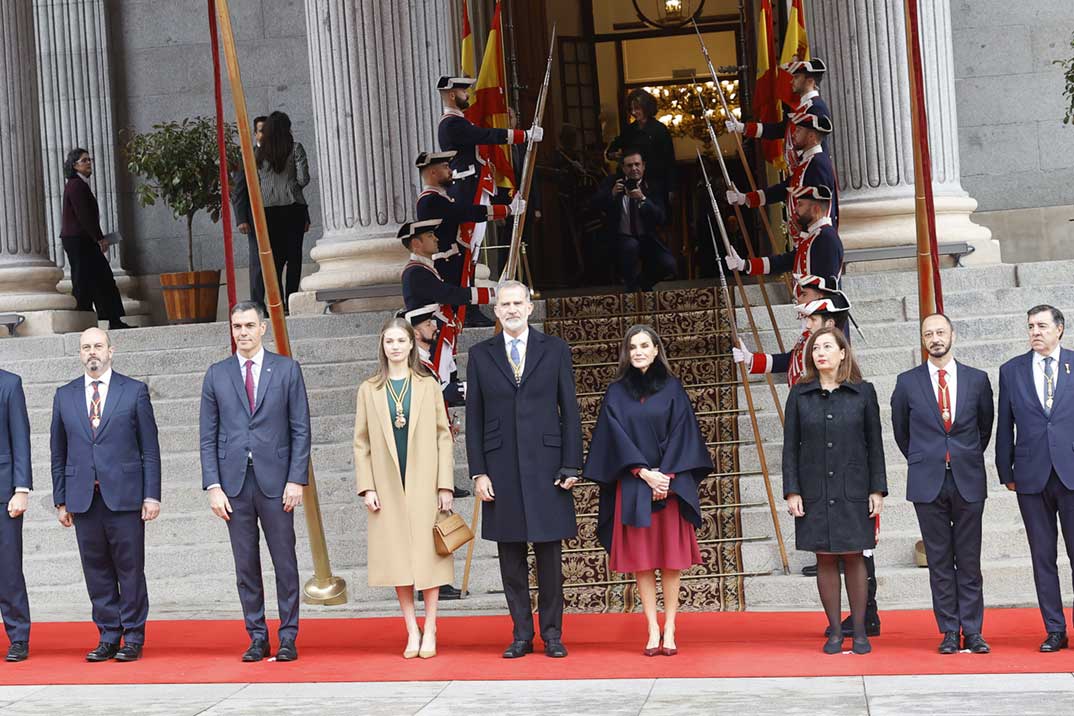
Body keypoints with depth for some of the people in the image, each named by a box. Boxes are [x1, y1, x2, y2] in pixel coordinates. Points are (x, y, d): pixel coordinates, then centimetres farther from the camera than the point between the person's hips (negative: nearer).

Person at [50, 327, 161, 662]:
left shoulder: (135, 391, 4)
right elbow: (59, 453, 14)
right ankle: (108, 637, 15)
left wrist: (151, 495, -4)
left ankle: (133, 638, 10)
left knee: (130, 569, 0)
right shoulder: (64, 395, 12)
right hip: (83, 498, 3)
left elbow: (150, 448, 2)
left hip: (125, 495, -3)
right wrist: (60, 500, 9)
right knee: (96, 571, 6)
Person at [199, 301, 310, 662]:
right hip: (234, 482, 2)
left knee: (285, 562, 2)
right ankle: (257, 638, 14)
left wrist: (297, 479, -6)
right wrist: (213, 486, -2)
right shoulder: (216, 374, 8)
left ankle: (288, 638, 10)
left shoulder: (287, 369, 4)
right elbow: (208, 436, 7)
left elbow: (300, 429, 2)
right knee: (246, 566, 6)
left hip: (275, 480, -2)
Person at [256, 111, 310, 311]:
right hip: (293, 206, -2)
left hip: (268, 210, 2)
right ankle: (291, 301, -3)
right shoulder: (295, 148, -3)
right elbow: (303, 178, -7)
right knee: (294, 255, 2)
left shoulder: (259, 153, 5)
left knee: (275, 256, 5)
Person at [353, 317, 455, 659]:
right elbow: (361, 442, 6)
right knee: (398, 559, 2)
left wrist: (445, 484, -4)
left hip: (424, 483, -1)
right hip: (388, 486, 1)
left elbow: (443, 436, 3)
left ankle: (430, 630, 7)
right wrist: (367, 486, -3)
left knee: (427, 554, 0)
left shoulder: (428, 385, 4)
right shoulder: (369, 389, 6)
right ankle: (412, 632, 9)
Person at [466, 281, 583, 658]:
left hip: (546, 465, -1)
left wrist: (571, 465, -3)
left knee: (550, 556, 3)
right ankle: (522, 634, 15)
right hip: (501, 468, 1)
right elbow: (474, 418, 7)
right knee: (510, 557, 6)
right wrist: (478, 472, 0)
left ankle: (552, 634, 13)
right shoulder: (480, 355, 8)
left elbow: (570, 411, 4)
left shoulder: (555, 350, 6)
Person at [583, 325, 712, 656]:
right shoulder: (616, 393, 7)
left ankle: (670, 629, 5)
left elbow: (681, 434, 0)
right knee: (641, 559, 0)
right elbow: (617, 437, 0)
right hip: (633, 484, 1)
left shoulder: (672, 388, 6)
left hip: (670, 481, 0)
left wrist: (666, 475, -11)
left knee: (671, 557, 0)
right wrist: (644, 473, -11)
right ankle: (653, 631, 4)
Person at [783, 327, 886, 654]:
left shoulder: (863, 392, 2)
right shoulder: (799, 395, 4)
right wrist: (791, 491, -2)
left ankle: (859, 631, 11)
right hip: (814, 491, 1)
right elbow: (790, 446, 5)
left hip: (853, 490, -1)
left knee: (853, 557, 2)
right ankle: (834, 632, 11)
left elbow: (874, 443, 4)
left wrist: (877, 489, -1)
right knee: (825, 560, 4)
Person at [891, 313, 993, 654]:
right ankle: (949, 632, 10)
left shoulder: (977, 379, 4)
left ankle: (972, 632, 9)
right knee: (940, 562, 4)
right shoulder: (907, 382, 3)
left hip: (968, 481, 0)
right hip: (928, 483, 0)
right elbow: (900, 430, 15)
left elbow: (985, 425, 17)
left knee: (969, 561, 3)